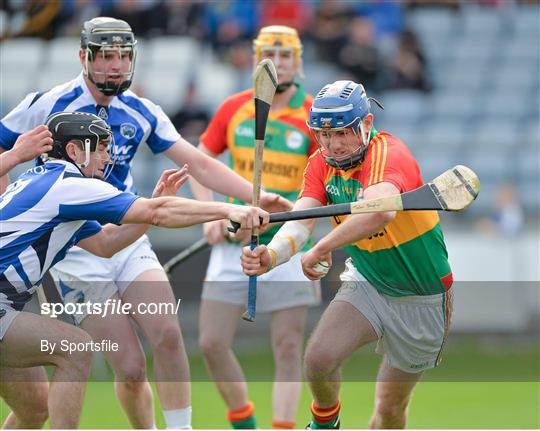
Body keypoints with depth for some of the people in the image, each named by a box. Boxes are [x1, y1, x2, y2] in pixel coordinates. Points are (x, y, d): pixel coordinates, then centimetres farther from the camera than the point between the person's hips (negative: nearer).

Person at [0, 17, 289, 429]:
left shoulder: (141, 112, 5)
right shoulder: (49, 105, -8)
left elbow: (199, 164, 5)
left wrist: (256, 197, -7)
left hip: (130, 241, 4)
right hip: (76, 253, -4)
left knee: (168, 335, -20)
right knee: (131, 368, -11)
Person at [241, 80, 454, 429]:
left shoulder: (390, 155, -28)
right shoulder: (322, 165, -7)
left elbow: (379, 211, -50)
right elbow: (300, 221, -22)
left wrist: (322, 249, -47)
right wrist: (271, 255, -43)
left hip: (422, 300, -4)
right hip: (367, 281, 4)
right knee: (319, 357, -19)